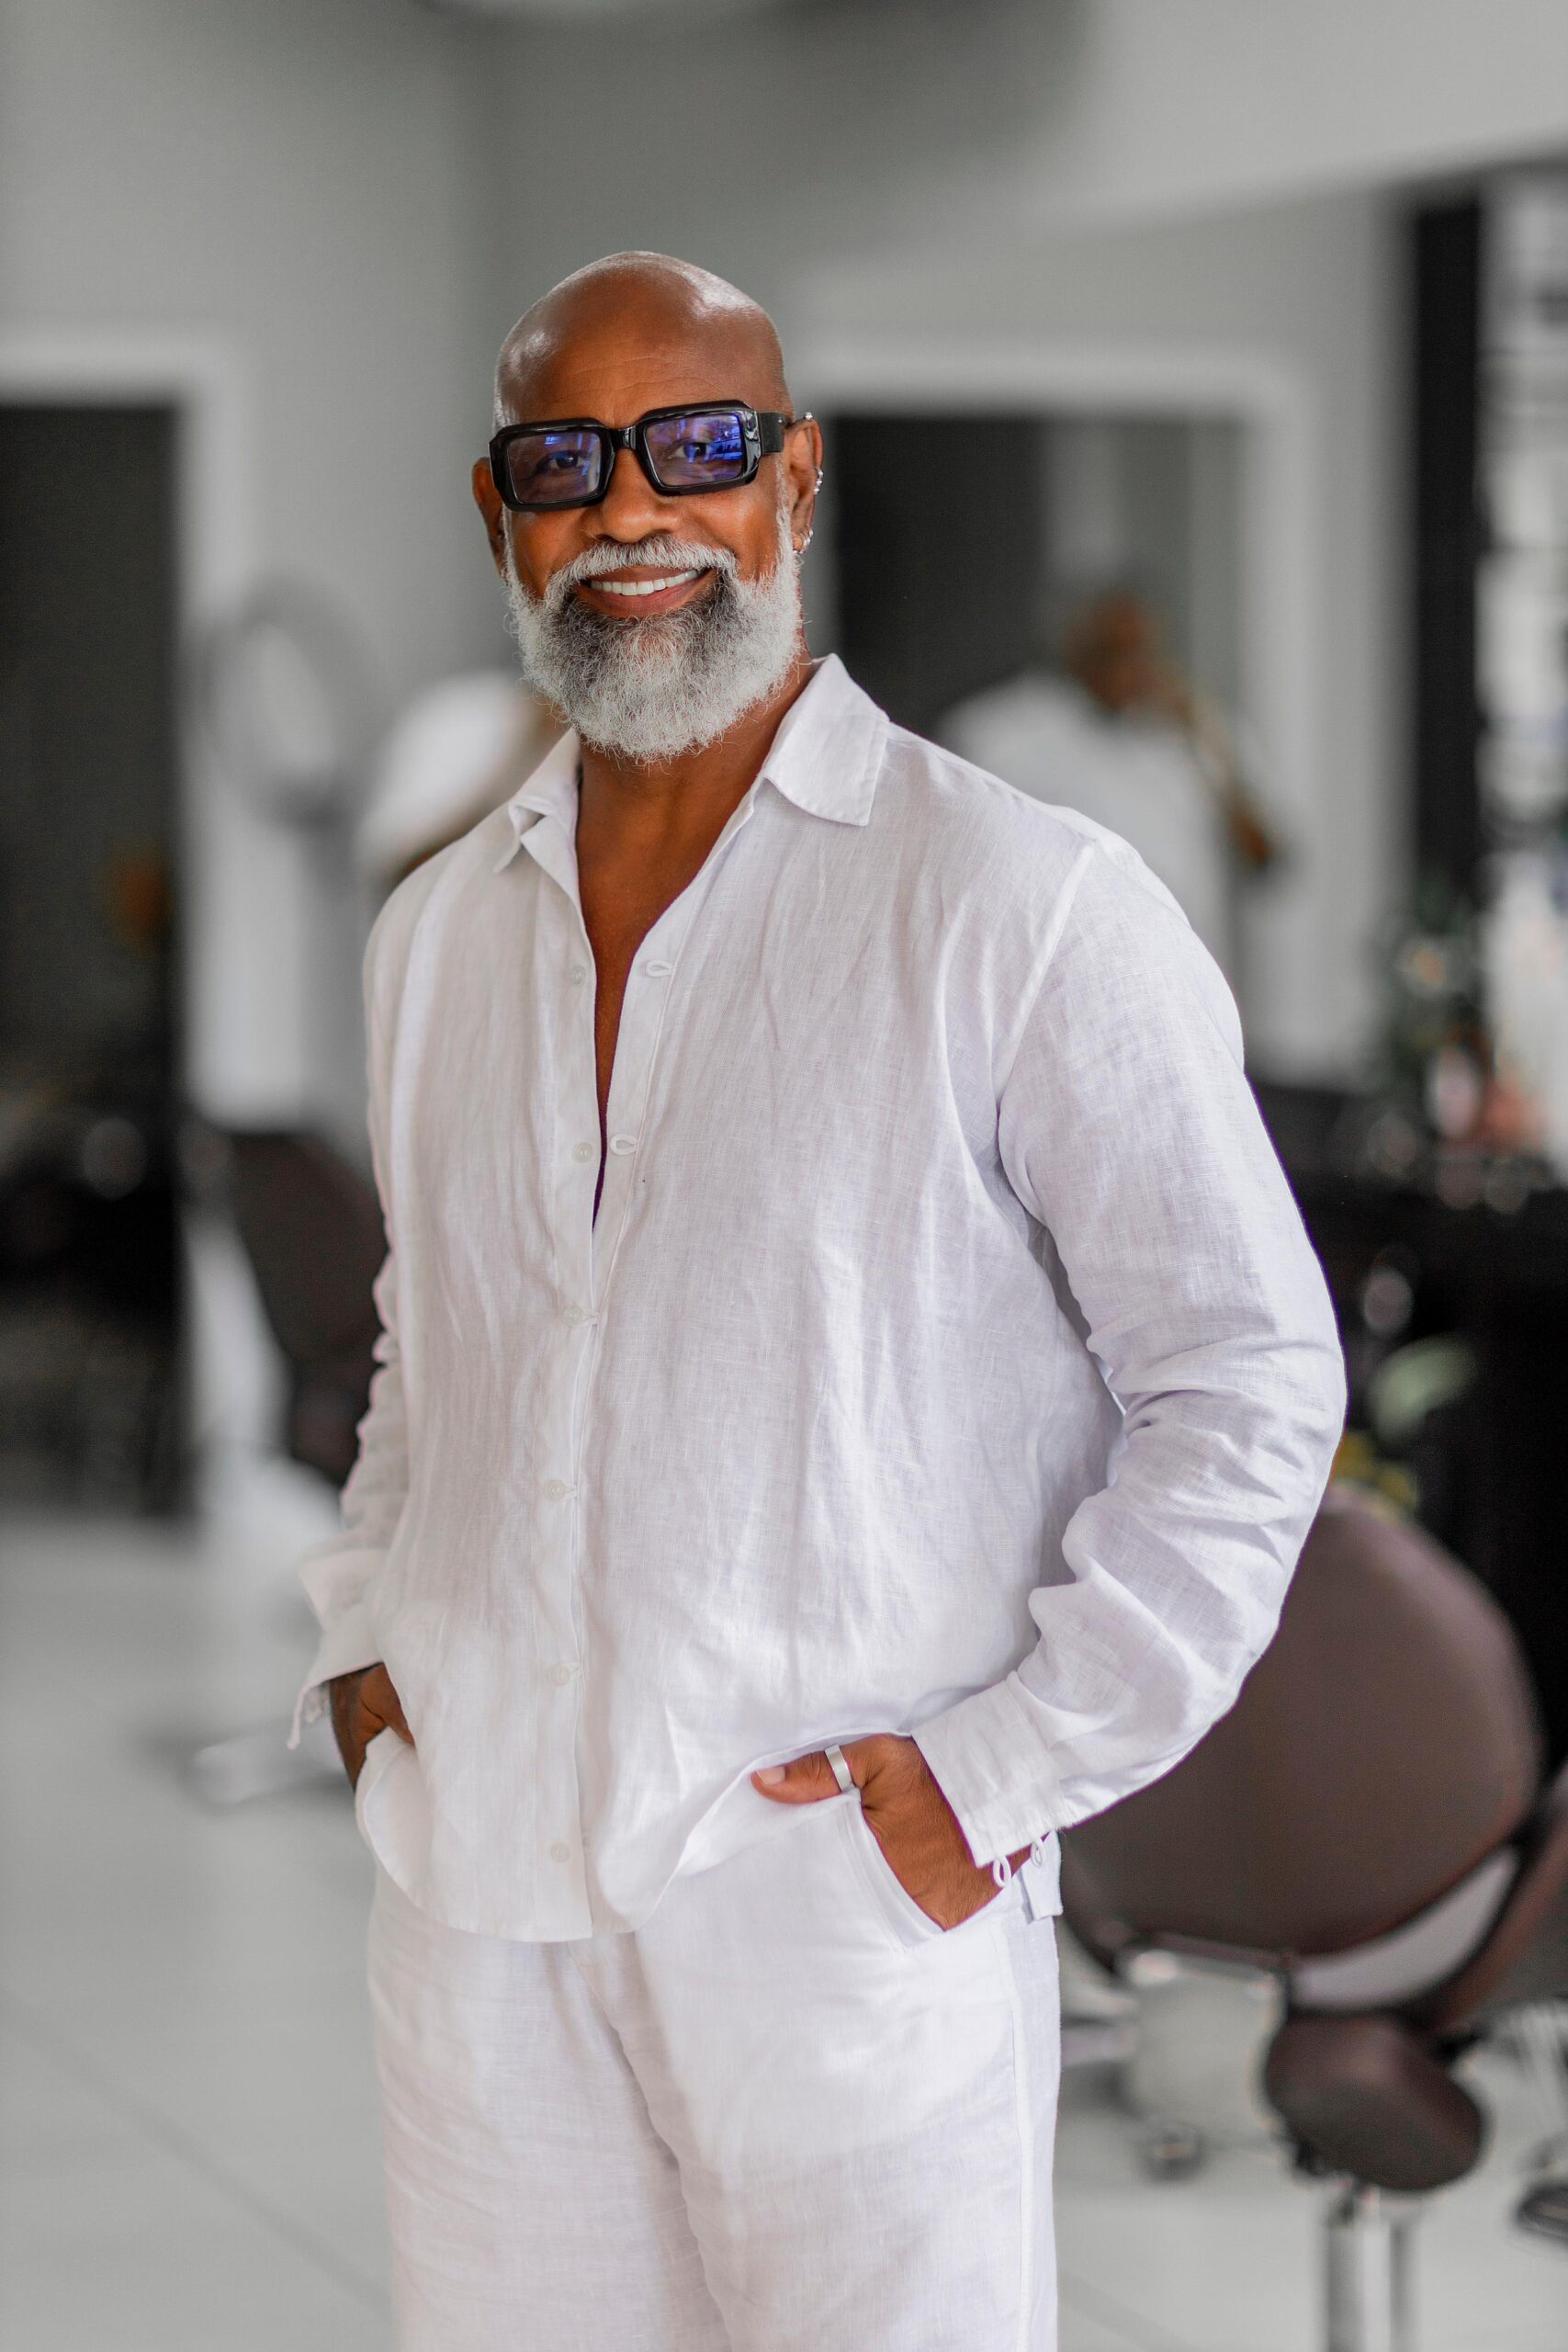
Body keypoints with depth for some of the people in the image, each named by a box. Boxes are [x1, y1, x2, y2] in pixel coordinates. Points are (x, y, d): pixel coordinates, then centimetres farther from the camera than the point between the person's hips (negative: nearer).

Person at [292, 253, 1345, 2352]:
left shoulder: (1023, 904, -6)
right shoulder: (436, 934, 12)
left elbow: (1251, 1386, -6)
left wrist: (1007, 1768, -11)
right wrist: (361, 1631, 12)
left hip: (853, 1906, -5)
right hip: (474, 1902, 5)